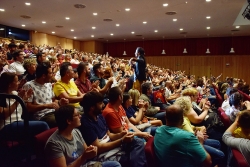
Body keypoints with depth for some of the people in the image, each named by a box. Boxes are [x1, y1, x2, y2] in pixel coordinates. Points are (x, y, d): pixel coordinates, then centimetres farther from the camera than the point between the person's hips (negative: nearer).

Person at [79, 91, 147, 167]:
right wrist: (122, 140, -19)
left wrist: (120, 135, -8)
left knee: (139, 142, -9)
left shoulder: (99, 116, 7)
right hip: (105, 154, -9)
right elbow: (98, 148, -20)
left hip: (112, 146, 9)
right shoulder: (86, 124, -20)